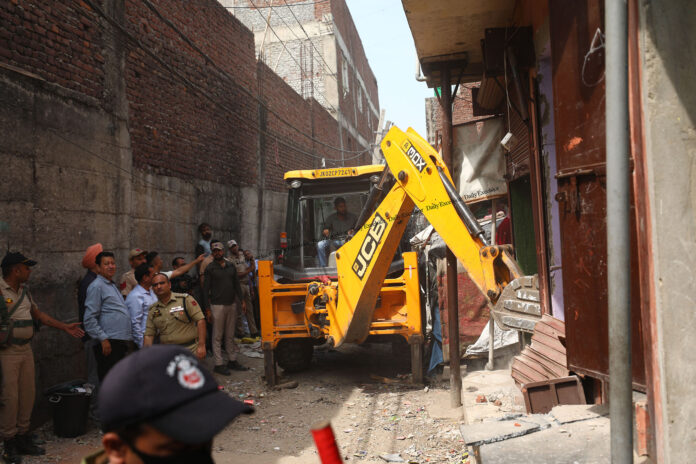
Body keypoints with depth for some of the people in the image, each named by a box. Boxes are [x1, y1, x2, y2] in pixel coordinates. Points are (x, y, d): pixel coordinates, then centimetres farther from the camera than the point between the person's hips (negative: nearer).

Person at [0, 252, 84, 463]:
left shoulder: (24, 291, 14)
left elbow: (38, 314, 22)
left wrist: (65, 327, 21)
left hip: (25, 350, 8)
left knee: (27, 394, 11)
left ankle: (23, 438, 23)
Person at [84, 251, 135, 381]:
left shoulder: (113, 285, 21)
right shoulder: (96, 286, -7)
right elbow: (90, 319, -13)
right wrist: (103, 339, -18)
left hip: (123, 342, 9)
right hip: (109, 343, -9)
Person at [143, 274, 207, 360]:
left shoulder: (185, 299, -3)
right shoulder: (153, 310, 11)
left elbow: (200, 320, -9)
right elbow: (149, 335, 12)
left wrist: (201, 346, -16)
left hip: (190, 350, -4)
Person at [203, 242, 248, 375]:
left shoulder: (231, 266, 12)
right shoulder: (210, 268, -2)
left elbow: (236, 284, 17)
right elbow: (206, 289, -4)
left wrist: (241, 301, 9)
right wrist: (207, 308, -10)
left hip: (231, 304, 5)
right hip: (217, 305, -5)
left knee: (230, 335, 11)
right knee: (217, 336, -1)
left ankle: (232, 361, 19)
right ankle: (218, 364, 3)